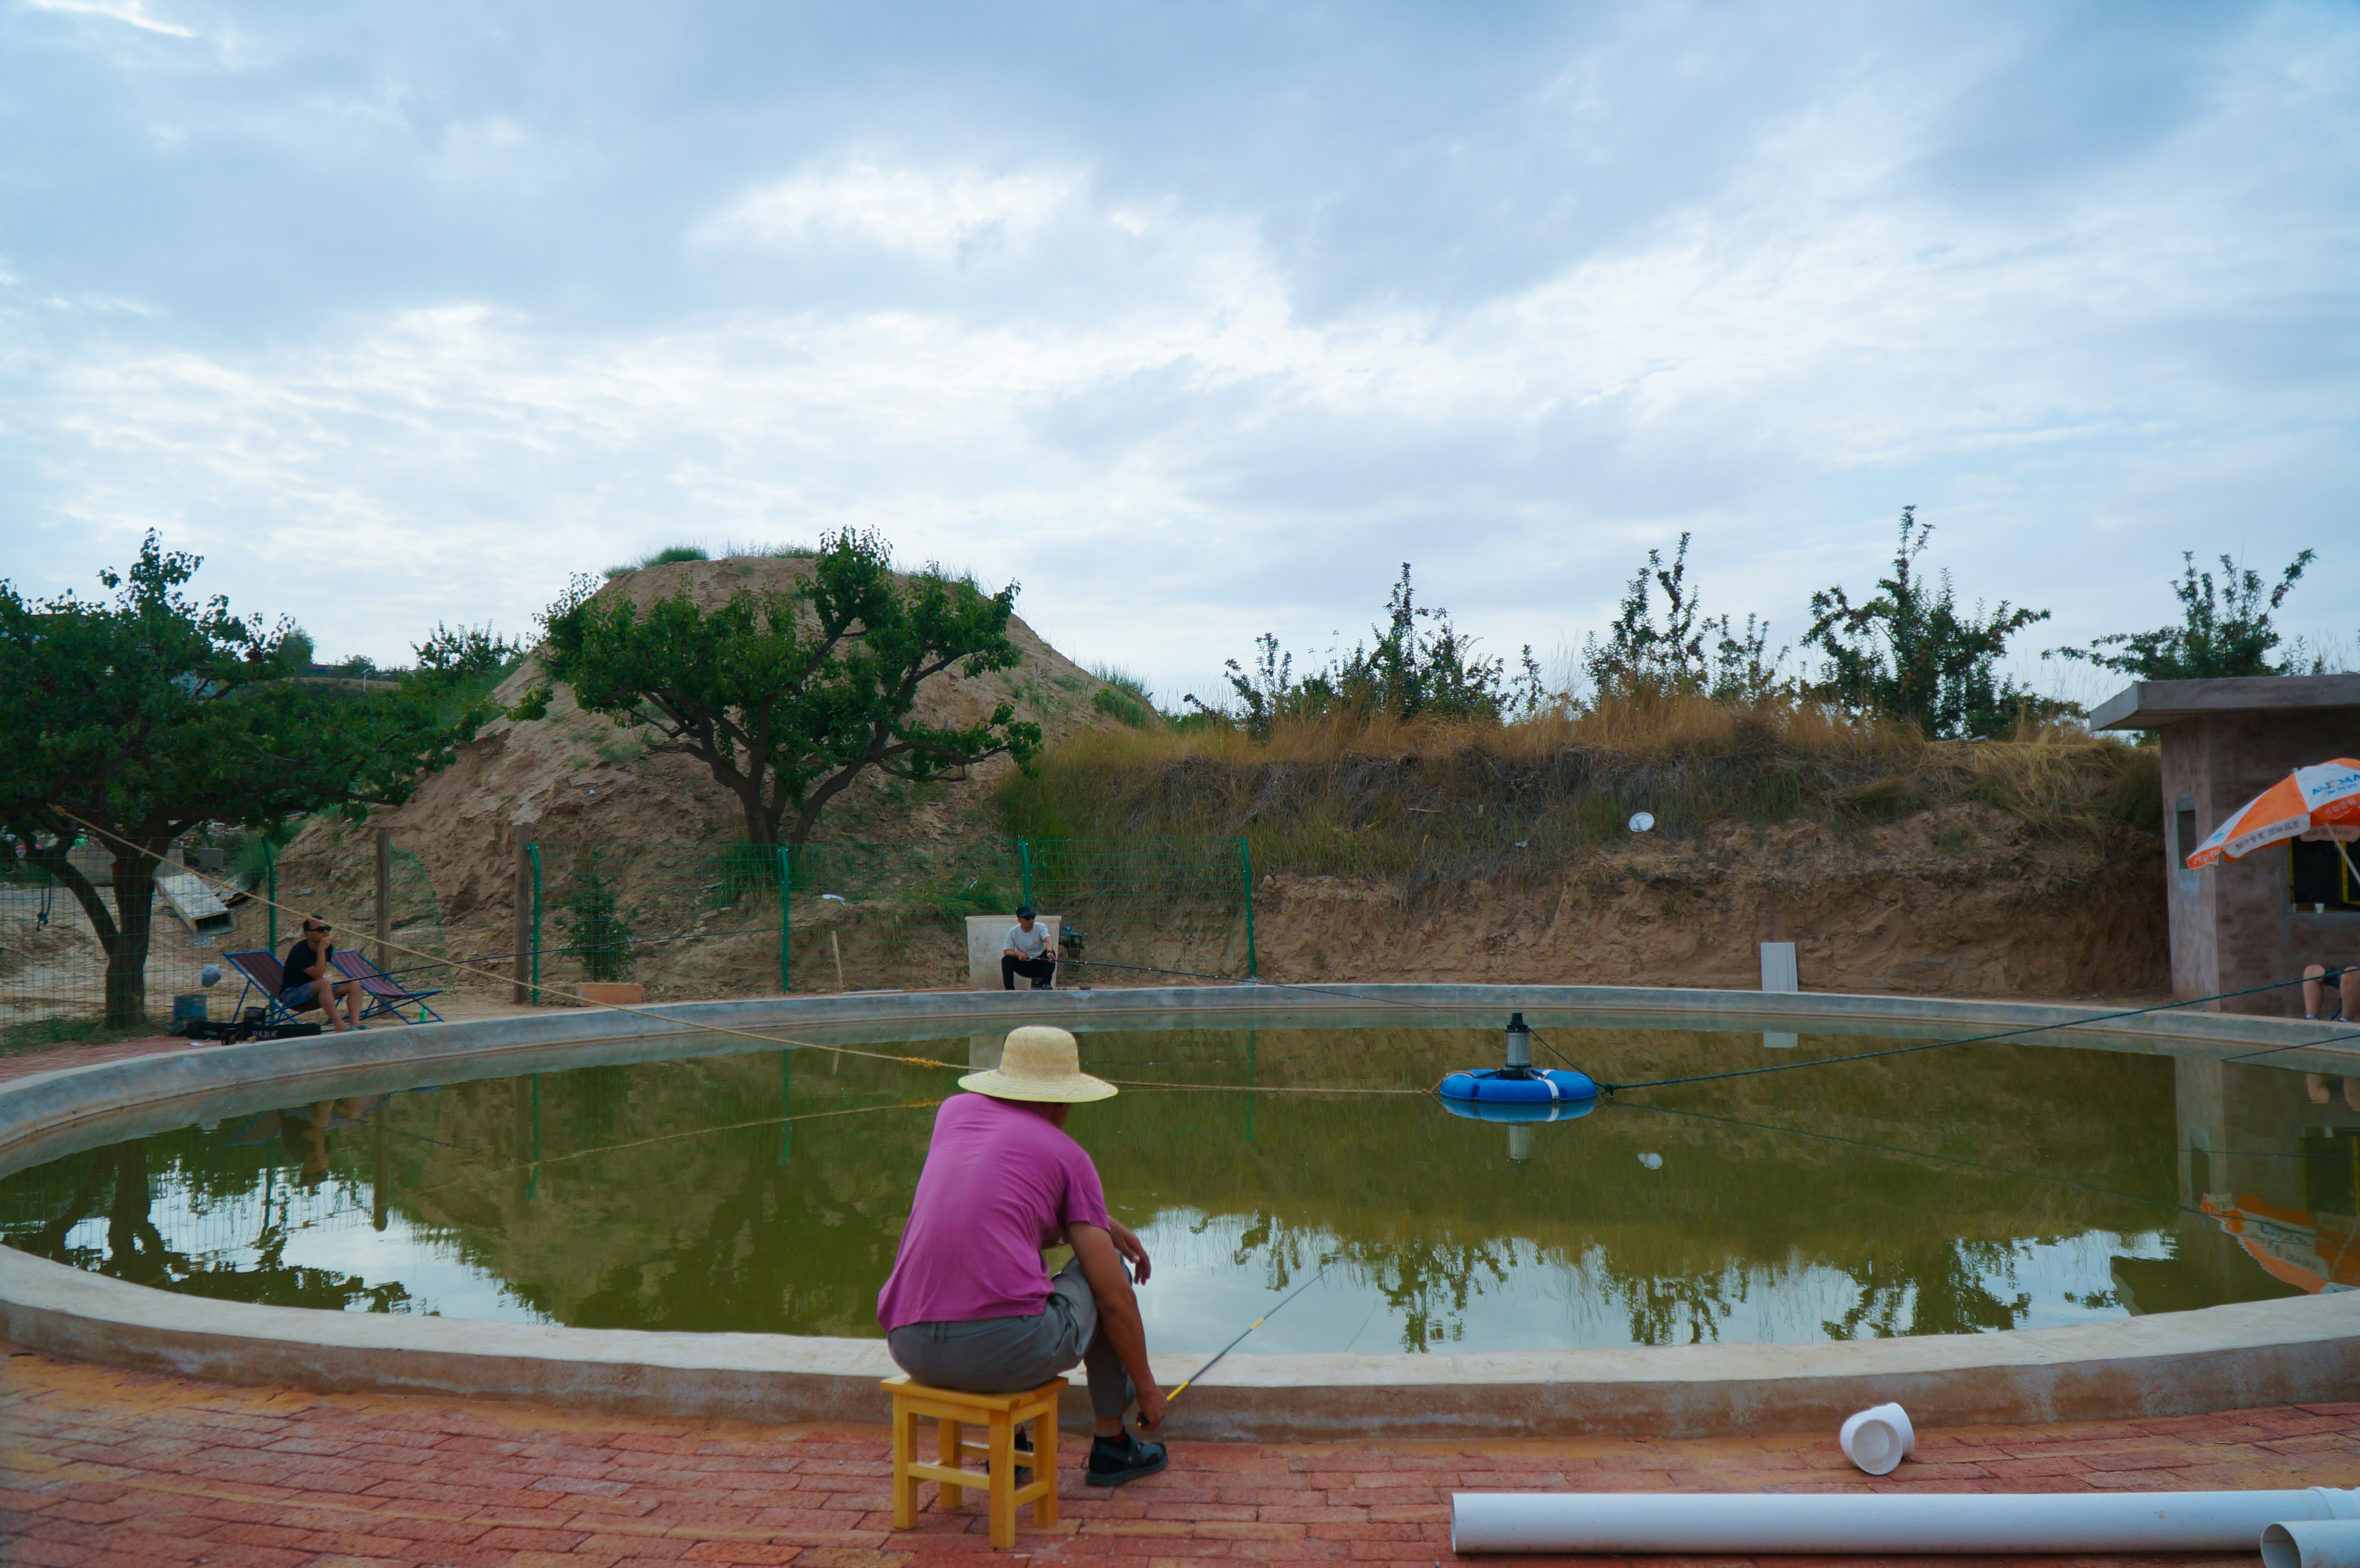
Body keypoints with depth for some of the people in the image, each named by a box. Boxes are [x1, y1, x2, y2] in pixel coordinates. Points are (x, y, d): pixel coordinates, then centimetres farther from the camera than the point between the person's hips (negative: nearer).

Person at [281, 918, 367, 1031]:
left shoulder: (328, 947, 3)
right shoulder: (299, 951, -21)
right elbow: (318, 976, -31)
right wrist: (321, 950, -30)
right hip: (291, 995, -8)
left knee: (355, 984, -9)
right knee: (324, 983, -37)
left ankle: (355, 1023, -29)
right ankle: (339, 1025, -41)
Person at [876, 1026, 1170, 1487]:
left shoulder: (955, 1109, 18)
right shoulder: (1069, 1155, 7)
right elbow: (1113, 1296, 7)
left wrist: (1096, 1220, 31)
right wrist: (1147, 1385, 21)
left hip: (909, 1348, 5)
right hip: (1005, 1347, -5)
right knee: (1105, 1266, 23)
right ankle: (1112, 1443, 30)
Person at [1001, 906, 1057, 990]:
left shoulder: (1040, 928, -9)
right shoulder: (1013, 932, -4)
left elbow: (1049, 941, -29)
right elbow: (1006, 952, -9)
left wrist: (1049, 952, -52)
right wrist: (1018, 953, -31)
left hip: (1040, 963, -1)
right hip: (1024, 966, 1)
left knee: (1050, 954, -29)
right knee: (1006, 960, -23)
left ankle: (1046, 984, -20)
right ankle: (1009, 988, -18)